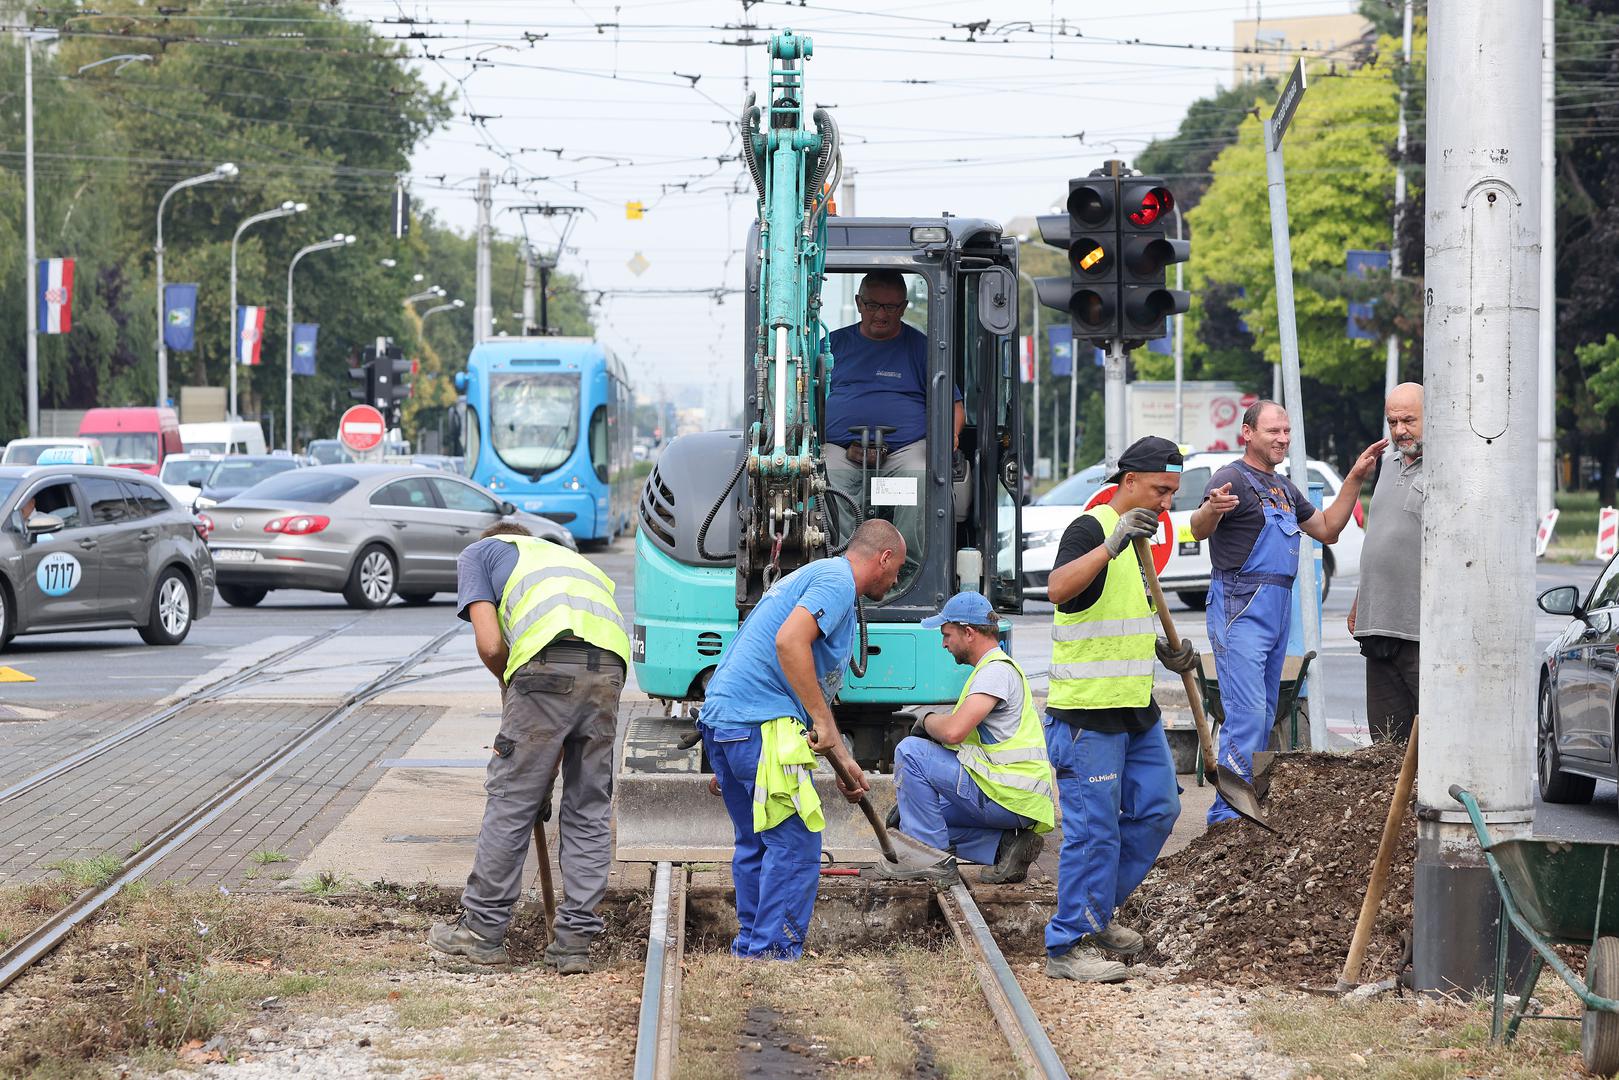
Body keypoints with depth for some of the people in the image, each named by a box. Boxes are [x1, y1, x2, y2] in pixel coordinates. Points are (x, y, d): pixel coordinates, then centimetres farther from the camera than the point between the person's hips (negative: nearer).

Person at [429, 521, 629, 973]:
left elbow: (490, 645, 7)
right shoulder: (571, 559, 39)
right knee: (589, 812, 13)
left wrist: (512, 690, 27)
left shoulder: (478, 552, 25)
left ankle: (483, 929, 16)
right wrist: (548, 774, 36)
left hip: (549, 664, -5)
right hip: (609, 668, 5)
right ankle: (574, 941, 14)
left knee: (511, 801, 7)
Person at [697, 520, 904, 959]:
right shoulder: (837, 580, -5)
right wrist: (823, 723, -18)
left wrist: (843, 759, 35)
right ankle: (774, 952, -7)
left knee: (756, 841, 18)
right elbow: (789, 642, -23)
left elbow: (813, 688, 34)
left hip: (720, 719, 10)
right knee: (795, 843, -6)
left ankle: (750, 947, 23)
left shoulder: (815, 576, 28)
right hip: (760, 724, -10)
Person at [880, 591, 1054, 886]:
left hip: (1009, 798, -11)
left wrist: (927, 721, -2)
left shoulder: (997, 670, -13)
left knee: (910, 752, -12)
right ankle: (1005, 846, 6)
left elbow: (953, 731, -24)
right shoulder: (991, 668, 22)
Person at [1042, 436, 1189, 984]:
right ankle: (1068, 946, 0)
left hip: (1136, 708, 9)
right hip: (1087, 711, -9)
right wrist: (1112, 544, -47)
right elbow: (1059, 589, -35)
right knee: (1094, 829, -7)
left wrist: (1163, 650, 15)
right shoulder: (1090, 530, -14)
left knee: (1156, 809, 12)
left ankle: (1094, 912, 26)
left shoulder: (1140, 537, 16)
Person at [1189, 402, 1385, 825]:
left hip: (1277, 610, 9)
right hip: (1241, 606, -9)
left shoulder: (1284, 488, 19)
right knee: (1247, 714, -16)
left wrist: (1355, 479, 18)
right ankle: (1227, 817, -17)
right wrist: (1212, 510, -50)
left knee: (1264, 717, 12)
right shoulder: (1233, 478, -10)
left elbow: (1327, 529, 26)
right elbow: (1199, 530, -26)